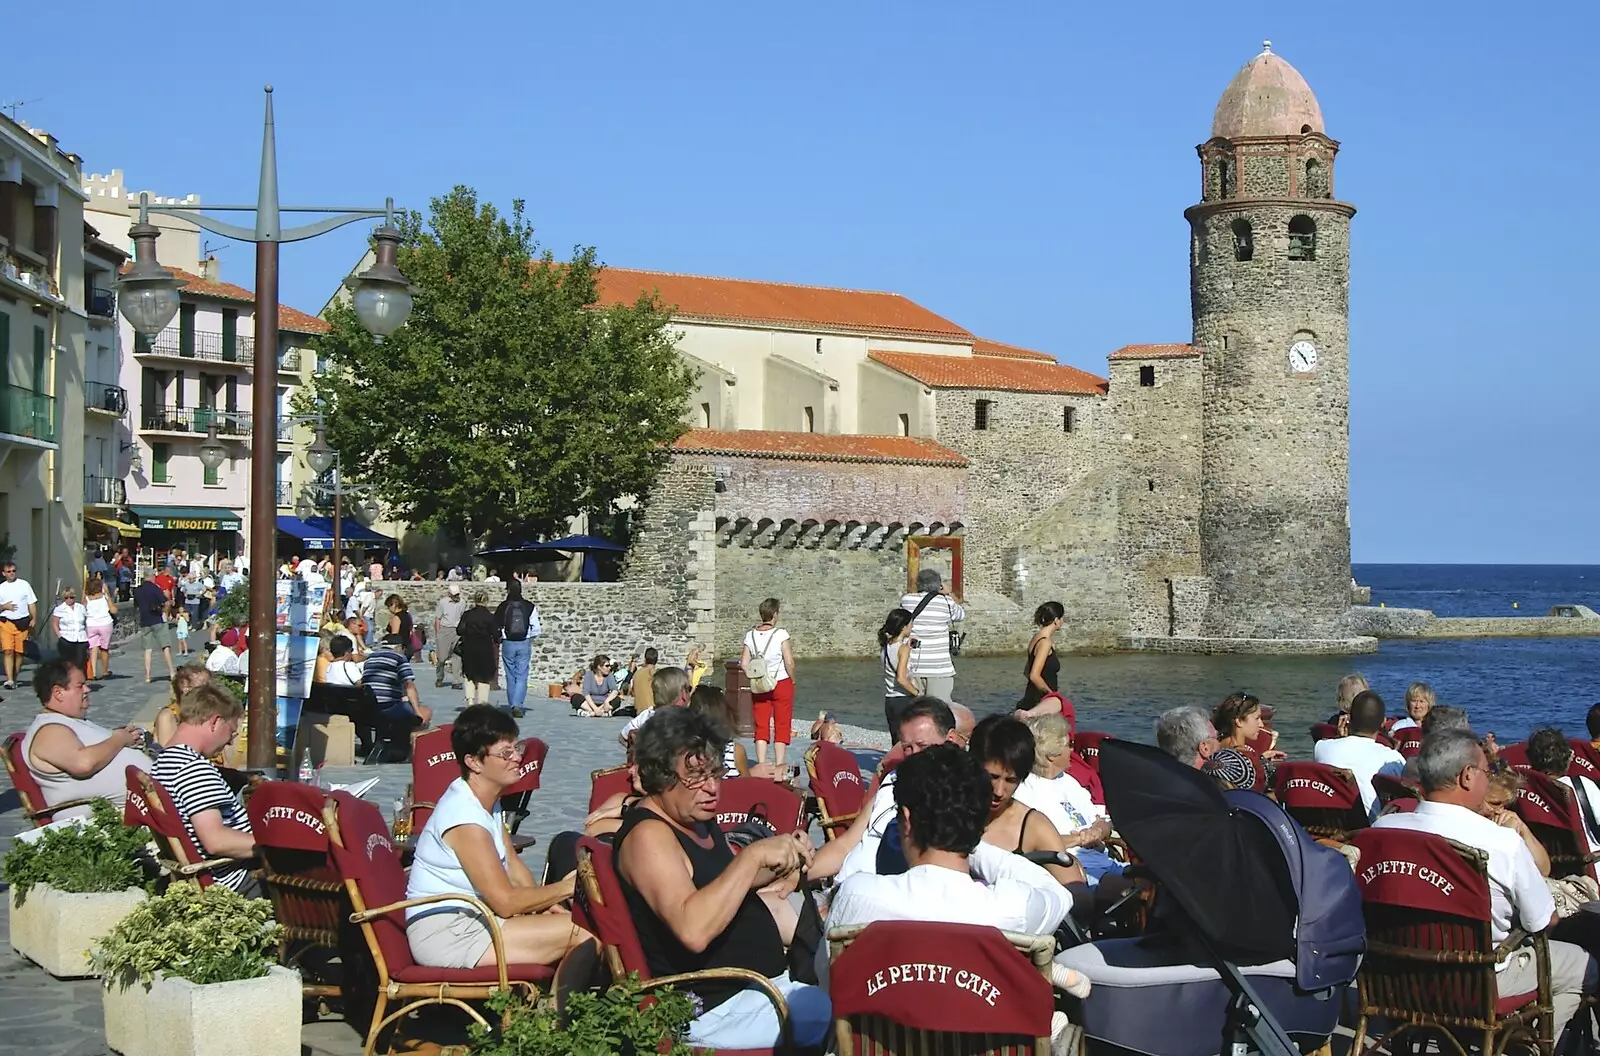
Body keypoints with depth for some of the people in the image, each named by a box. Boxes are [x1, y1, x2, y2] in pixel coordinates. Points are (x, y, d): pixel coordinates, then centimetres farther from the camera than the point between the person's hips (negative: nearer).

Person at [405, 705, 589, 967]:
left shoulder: (488, 801, 10)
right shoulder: (466, 820, -21)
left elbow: (512, 865, 13)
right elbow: (506, 901, -19)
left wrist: (545, 905, -4)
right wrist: (567, 887, -9)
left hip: (468, 918, 10)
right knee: (582, 933, -18)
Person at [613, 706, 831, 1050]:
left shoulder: (695, 816, 9)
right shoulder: (648, 835, -19)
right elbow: (694, 929, -34)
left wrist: (782, 857, 7)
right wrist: (754, 855, -31)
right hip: (716, 1007, -10)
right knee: (832, 1016, -24)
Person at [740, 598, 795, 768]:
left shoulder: (750, 636, -2)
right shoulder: (781, 634, -14)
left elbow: (744, 663, -4)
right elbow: (789, 663, -15)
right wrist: (792, 680, 1)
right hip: (781, 684, -3)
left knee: (761, 726, 9)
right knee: (782, 725, 7)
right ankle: (779, 764, 7)